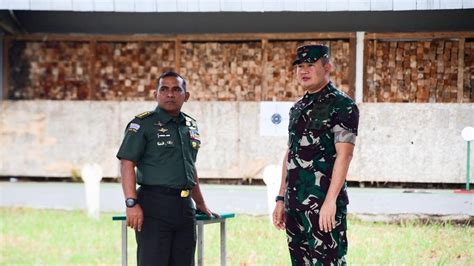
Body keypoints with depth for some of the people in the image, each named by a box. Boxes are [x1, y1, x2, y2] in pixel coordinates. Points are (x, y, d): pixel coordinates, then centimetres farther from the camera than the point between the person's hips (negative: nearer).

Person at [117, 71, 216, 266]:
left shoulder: (190, 126, 16)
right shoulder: (143, 124, -4)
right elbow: (127, 164, -10)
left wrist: (201, 204, 29)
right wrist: (131, 204, -20)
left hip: (185, 207, 7)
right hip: (154, 206, -7)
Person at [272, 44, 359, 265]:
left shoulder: (342, 106, -7)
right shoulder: (298, 108, 17)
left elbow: (344, 155, -15)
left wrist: (330, 201, -22)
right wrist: (281, 199, 16)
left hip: (323, 203, -8)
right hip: (294, 203, 8)